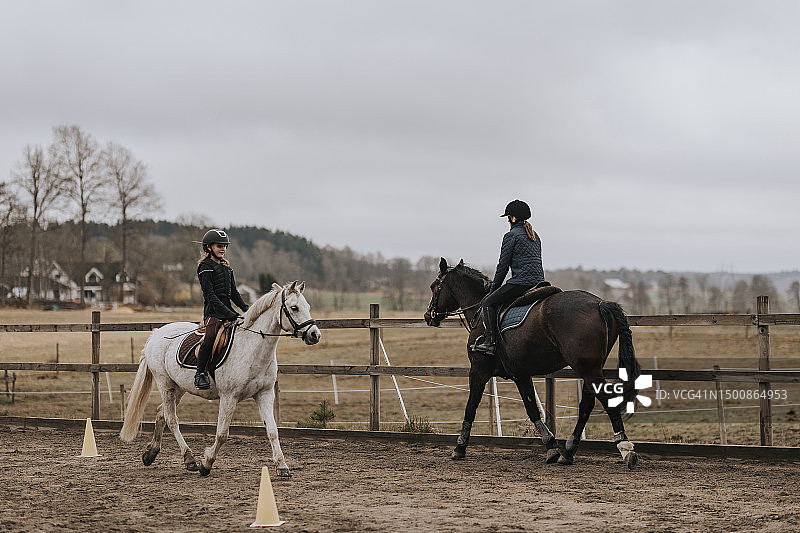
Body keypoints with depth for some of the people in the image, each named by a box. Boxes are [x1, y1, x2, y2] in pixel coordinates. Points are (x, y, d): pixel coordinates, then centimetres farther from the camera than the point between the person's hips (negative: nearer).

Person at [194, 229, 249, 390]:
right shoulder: (205, 267, -4)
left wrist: (246, 309, 5)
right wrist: (229, 314, -21)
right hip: (213, 312, -8)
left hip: (227, 310, 8)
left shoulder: (227, 267, 19)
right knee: (210, 337, -30)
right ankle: (200, 374, -23)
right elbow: (210, 295, -13)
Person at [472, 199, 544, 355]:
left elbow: (503, 265, -4)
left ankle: (490, 341, -17)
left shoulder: (511, 236, -5)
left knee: (488, 303, -4)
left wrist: (493, 288, 6)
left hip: (521, 281, -9)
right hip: (539, 282, 9)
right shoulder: (534, 236, 20)